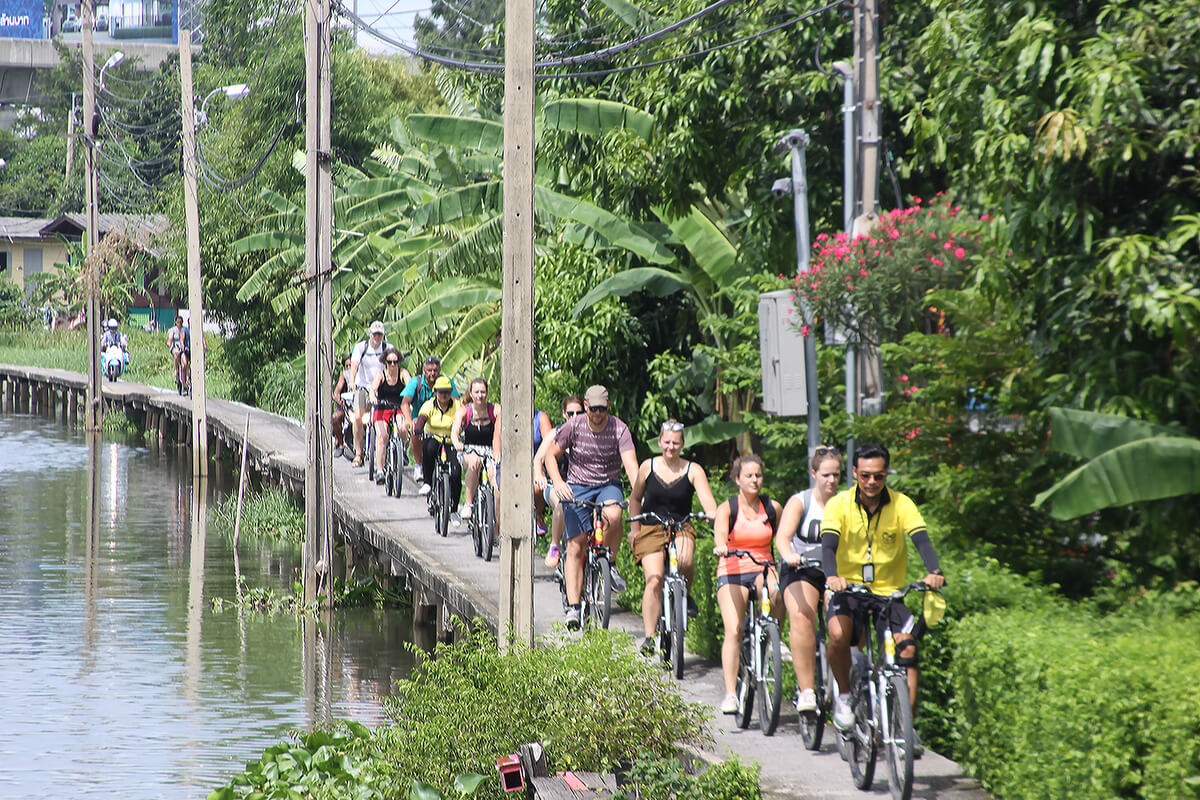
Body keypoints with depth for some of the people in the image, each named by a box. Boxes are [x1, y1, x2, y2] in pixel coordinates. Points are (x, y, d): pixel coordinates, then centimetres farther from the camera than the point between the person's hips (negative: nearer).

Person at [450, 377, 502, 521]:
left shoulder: (495, 409, -3)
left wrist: (497, 452, -35)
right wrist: (457, 443, -44)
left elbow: (498, 433, -16)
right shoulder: (464, 410, -4)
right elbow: (454, 431, -21)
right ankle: (468, 504, -31)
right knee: (474, 462, -37)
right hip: (469, 453, -1)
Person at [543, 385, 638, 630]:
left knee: (612, 516, -35)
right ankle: (573, 606, -8)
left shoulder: (619, 429, -12)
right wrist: (558, 482, -18)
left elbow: (630, 463, -22)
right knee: (576, 546, -9)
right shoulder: (573, 426, -9)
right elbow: (551, 455, 0)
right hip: (577, 487, 0)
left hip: (609, 485, 0)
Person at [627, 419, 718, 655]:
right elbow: (635, 499, 16)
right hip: (651, 529, 0)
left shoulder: (693, 471, -3)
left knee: (685, 561, -33)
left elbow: (708, 502, -13)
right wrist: (634, 528, 11)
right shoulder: (648, 467, 1)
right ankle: (649, 636, -12)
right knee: (654, 580, -16)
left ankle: (685, 595, 1)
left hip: (681, 529, 0)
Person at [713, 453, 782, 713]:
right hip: (732, 573, -2)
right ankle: (730, 694, -16)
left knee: (774, 594, -37)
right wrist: (720, 546, -44)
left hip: (763, 570, 2)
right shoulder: (727, 508, -2)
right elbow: (719, 533, -22)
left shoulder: (772, 508, 6)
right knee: (733, 631, -17)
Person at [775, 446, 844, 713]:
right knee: (802, 619, -29)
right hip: (801, 571, -2)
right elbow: (782, 537, -18)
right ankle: (806, 691, -29)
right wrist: (789, 555, -40)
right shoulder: (799, 502, -3)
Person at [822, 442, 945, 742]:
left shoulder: (901, 504, -5)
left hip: (889, 592, 2)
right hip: (849, 590, -1)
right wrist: (832, 576, -43)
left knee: (907, 648, -18)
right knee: (838, 634, -30)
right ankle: (843, 695, -6)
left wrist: (933, 572, -39)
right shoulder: (839, 505, -8)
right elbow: (828, 545, -21)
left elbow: (921, 539, -18)